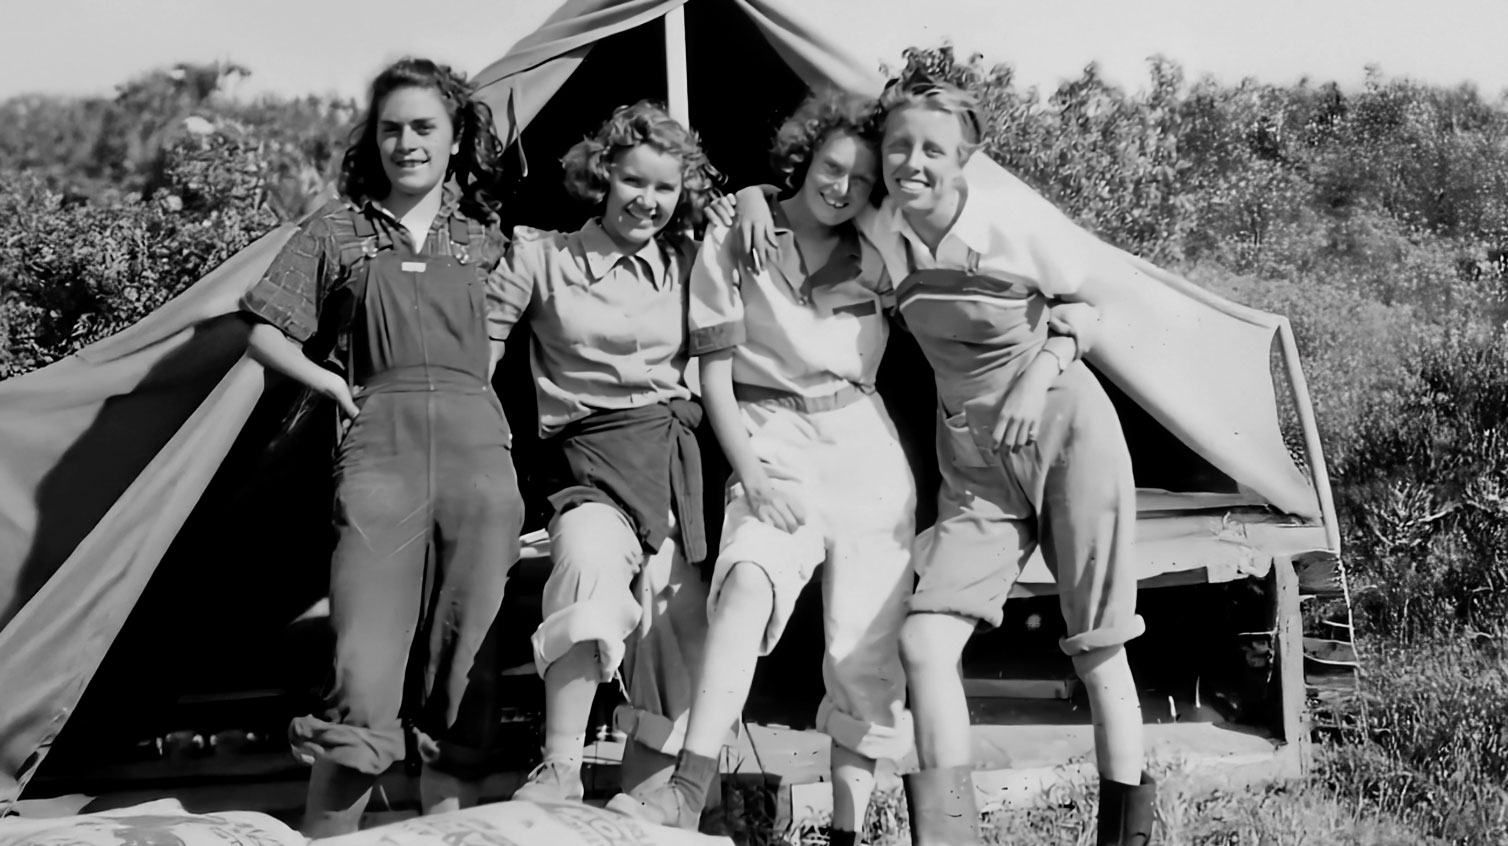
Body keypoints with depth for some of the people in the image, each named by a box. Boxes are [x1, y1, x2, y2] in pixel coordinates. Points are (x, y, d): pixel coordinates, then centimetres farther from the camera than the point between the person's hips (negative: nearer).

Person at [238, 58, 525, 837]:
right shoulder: (340, 229, 10)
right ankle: (324, 835, 0)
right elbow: (266, 332, 13)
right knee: (364, 680, -12)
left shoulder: (482, 234, 13)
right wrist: (337, 387, 2)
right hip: (380, 449, -2)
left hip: (477, 447, 2)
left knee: (463, 668, 2)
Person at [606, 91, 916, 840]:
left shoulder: (875, 258, 9)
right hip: (773, 442, -3)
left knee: (864, 650, -5)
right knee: (749, 580, -32)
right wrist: (753, 477, -11)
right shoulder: (733, 242, 0)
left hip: (866, 448, 3)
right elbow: (715, 374, -2)